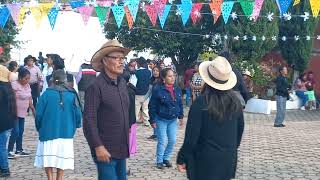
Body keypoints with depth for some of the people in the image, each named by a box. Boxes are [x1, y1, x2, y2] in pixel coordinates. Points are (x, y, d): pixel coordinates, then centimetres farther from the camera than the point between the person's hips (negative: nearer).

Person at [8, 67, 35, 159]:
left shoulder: (27, 85, 9)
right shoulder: (15, 85, -14)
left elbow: (29, 99, 14)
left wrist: (33, 110, 13)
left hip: (22, 113, 8)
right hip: (15, 112, -8)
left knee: (21, 132, 13)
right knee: (15, 131, -10)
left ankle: (19, 150, 22)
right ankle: (9, 151, -1)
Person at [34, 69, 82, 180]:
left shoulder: (46, 94, -8)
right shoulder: (72, 95, -6)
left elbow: (39, 114, -7)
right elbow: (78, 113, -7)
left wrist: (39, 128, 10)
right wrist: (75, 126, 13)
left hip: (48, 131, -1)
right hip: (66, 132, 1)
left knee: (47, 158, 8)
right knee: (62, 158, 11)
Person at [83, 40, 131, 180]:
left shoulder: (123, 83, 9)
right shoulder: (96, 86, -14)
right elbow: (89, 120, -17)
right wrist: (98, 147, -18)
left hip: (121, 149, 7)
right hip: (105, 150, -7)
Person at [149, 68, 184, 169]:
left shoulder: (177, 90, 1)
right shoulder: (157, 90, -16)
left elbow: (180, 104, 12)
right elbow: (152, 107, -12)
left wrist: (181, 117, 12)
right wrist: (152, 120, -11)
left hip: (173, 120, 5)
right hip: (161, 120, -5)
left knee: (172, 140, 7)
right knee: (162, 141, -1)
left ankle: (166, 158, 27)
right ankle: (159, 161, 18)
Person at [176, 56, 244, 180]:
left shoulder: (200, 103, -19)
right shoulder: (235, 101, -4)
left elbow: (191, 136, -16)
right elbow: (240, 128, 9)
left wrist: (182, 159, -4)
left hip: (205, 162, -5)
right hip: (228, 160, 5)